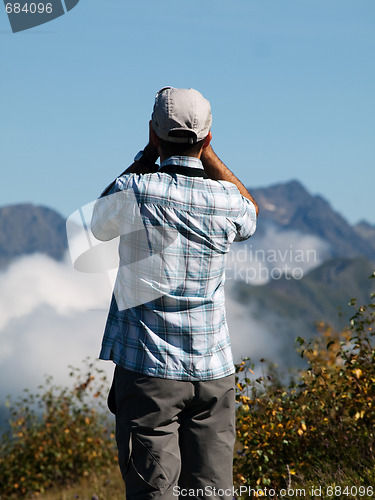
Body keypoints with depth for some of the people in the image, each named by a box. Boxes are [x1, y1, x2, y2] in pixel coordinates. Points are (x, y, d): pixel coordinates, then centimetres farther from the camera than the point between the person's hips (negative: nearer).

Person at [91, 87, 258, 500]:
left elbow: (99, 223, 15)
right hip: (214, 372, 3)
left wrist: (146, 156, 14)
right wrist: (207, 154, 22)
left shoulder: (136, 190, -9)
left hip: (148, 370, -3)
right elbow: (251, 214, 27)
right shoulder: (226, 201, 0)